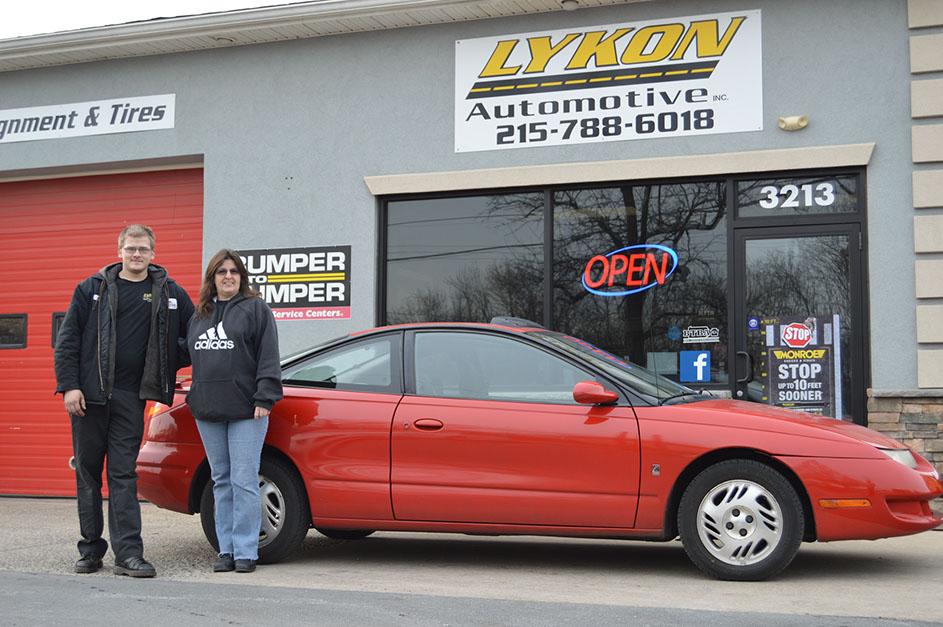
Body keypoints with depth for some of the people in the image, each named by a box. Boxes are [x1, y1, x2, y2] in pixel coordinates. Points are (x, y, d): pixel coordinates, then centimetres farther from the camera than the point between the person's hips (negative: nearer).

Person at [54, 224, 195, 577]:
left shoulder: (169, 293, 7)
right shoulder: (93, 288, 5)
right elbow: (67, 339, 2)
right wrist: (69, 385, -6)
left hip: (129, 397, 0)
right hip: (89, 394, 0)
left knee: (124, 474, -1)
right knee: (87, 472, 7)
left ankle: (128, 554, -3)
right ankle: (90, 550, 17)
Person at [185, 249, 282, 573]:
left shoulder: (256, 309, 1)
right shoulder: (199, 315, 17)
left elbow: (268, 358, -5)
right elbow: (190, 353, 23)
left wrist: (264, 399, -13)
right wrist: (194, 397, 14)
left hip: (245, 411, -5)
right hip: (208, 412, 6)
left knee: (244, 482, -6)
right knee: (221, 482, 10)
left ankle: (245, 551, 0)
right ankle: (226, 549, 16)